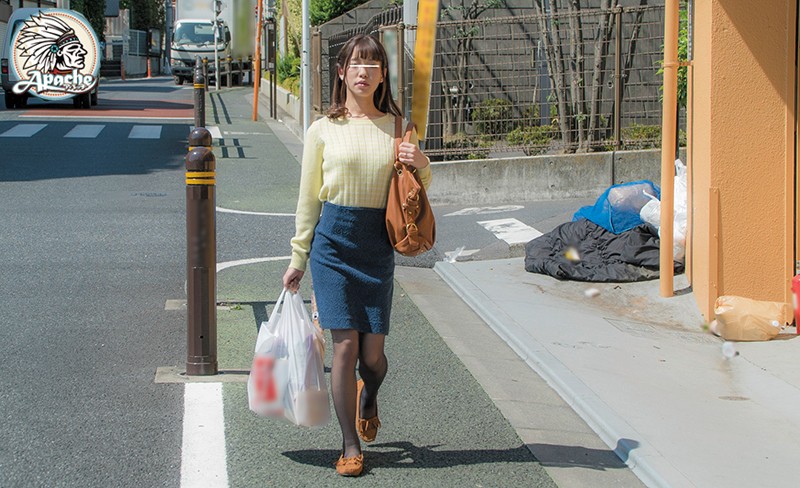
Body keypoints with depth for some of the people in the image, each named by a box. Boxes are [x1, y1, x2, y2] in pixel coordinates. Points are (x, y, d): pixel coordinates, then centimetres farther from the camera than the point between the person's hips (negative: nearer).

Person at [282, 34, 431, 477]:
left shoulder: (396, 127, 8)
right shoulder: (323, 130, 2)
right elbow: (309, 198, 7)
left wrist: (421, 166, -7)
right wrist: (297, 260, 9)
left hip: (377, 244, 2)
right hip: (333, 240, -2)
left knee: (373, 353, 1)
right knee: (345, 345, -6)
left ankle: (368, 399, 38)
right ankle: (350, 446, 8)